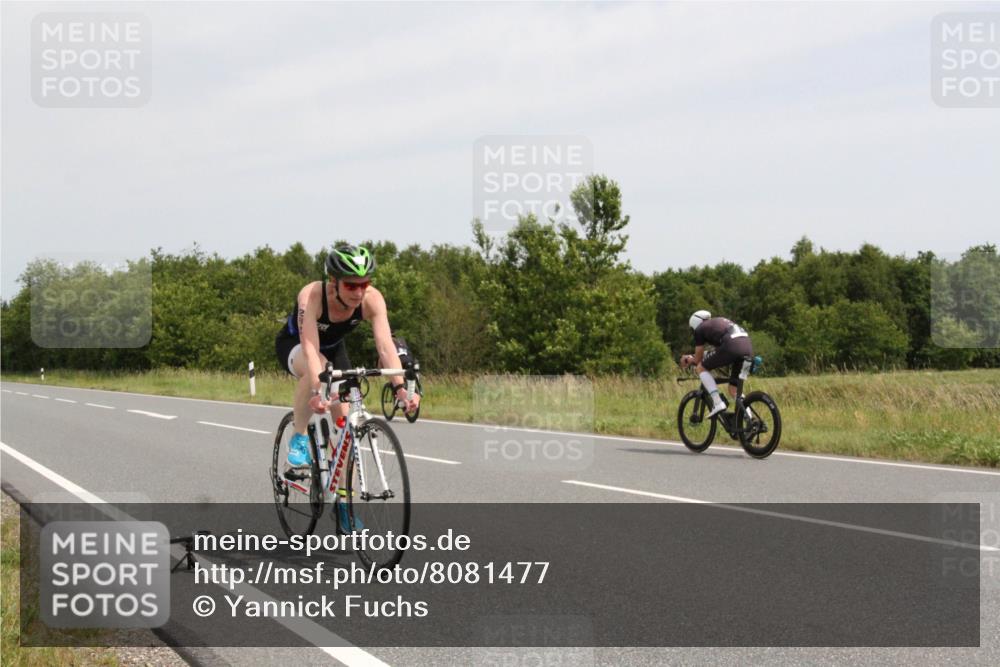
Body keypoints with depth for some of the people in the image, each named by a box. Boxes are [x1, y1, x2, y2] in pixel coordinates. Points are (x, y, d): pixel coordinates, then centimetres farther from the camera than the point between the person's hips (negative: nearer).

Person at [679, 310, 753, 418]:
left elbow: (698, 359, 20)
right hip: (748, 348, 7)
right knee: (734, 390, 20)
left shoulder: (700, 329, 15)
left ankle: (717, 403, -2)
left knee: (701, 367, 11)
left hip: (731, 346, -7)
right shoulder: (720, 322, 35)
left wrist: (690, 361, 43)